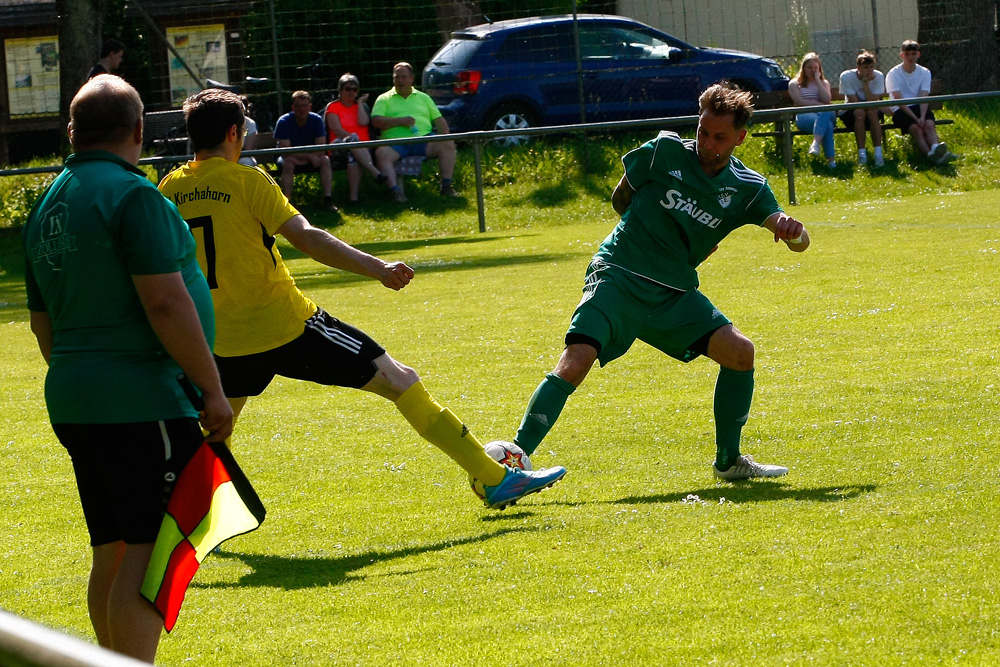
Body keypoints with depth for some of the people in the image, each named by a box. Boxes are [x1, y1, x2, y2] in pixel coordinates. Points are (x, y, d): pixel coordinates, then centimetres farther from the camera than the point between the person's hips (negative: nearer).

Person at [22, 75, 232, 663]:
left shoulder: (48, 206, 15)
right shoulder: (132, 195, -12)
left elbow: (44, 322, 22)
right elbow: (164, 302, -18)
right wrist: (212, 388, -13)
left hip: (72, 400, 9)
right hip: (141, 399, -9)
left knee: (113, 553, 14)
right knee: (151, 550, -9)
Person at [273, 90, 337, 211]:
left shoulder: (316, 120, -10)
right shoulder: (284, 122, -18)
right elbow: (285, 151, -24)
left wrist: (304, 160, -28)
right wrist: (309, 156, -33)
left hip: (311, 156, 3)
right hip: (291, 157, -3)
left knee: (325, 160, -26)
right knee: (288, 163, -36)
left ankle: (327, 199, -29)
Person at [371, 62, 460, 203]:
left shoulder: (423, 98, 25)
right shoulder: (384, 99, 17)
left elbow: (439, 121, 20)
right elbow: (376, 121, 1)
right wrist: (399, 121, -11)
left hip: (424, 139, 2)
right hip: (396, 143, -2)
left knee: (448, 145, -24)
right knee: (381, 153, -34)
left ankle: (446, 186, -19)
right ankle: (395, 190, -40)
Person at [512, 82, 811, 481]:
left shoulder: (747, 188, 2)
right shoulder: (665, 152, -3)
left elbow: (797, 242, -5)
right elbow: (621, 199, 11)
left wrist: (791, 229, -29)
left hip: (675, 294, 4)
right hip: (618, 278, -4)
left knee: (739, 351, -11)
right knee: (576, 362, -24)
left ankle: (728, 462, 7)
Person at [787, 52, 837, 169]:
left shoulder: (824, 83, 24)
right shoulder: (795, 84, 17)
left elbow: (826, 100, 3)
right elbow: (800, 102, 0)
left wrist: (817, 80, 4)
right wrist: (820, 105, -7)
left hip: (824, 113, 3)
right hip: (804, 116, -3)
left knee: (826, 114, -40)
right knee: (827, 124, -38)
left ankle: (815, 144, -58)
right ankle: (830, 158, -51)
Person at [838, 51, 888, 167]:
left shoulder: (878, 76, -12)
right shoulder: (846, 76, -17)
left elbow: (872, 103, -20)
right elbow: (854, 102, -19)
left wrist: (865, 83, -28)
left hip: (872, 112, 2)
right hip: (850, 114, -2)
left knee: (872, 112, -33)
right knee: (860, 112, -35)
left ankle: (878, 153, -34)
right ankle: (861, 153, -33)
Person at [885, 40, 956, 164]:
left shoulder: (924, 72, 8)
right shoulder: (893, 74, -3)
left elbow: (923, 98, -5)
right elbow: (899, 100, -12)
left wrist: (922, 117, -23)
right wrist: (916, 119, -22)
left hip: (919, 107, 3)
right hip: (900, 110, -3)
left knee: (929, 124, -30)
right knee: (917, 129, -31)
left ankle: (935, 148, -57)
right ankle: (932, 154, -54)